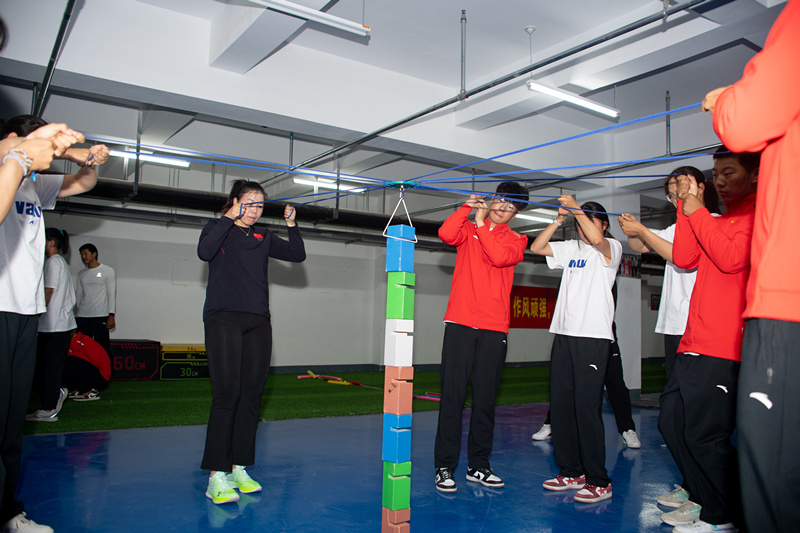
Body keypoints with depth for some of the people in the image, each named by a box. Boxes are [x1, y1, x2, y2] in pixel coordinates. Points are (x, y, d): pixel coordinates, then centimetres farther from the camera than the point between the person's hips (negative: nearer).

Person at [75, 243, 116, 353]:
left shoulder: (107, 271, 4)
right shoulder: (81, 274, 17)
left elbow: (112, 294, 0)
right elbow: (78, 294, 19)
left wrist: (111, 316, -8)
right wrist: (75, 315, 12)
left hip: (101, 316, -4)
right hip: (82, 316, 4)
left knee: (102, 347, -7)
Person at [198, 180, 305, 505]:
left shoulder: (263, 237, 19)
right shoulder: (217, 228, 7)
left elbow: (298, 255, 13)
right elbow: (204, 252, -15)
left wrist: (292, 225, 2)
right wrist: (229, 219, -11)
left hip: (258, 322, 5)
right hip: (223, 319, -5)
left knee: (251, 396, 3)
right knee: (226, 394, -13)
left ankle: (238, 468, 13)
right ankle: (216, 476, -10)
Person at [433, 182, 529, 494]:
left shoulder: (516, 240, 14)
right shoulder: (469, 229, 15)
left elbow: (499, 257, -9)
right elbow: (446, 234, -8)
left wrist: (482, 224, -3)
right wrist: (468, 207, -7)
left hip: (494, 327, 1)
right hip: (460, 322, -1)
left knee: (485, 398, 4)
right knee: (453, 395, -4)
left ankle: (478, 465, 16)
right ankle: (445, 467, 3)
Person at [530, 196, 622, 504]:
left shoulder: (612, 248, 3)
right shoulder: (571, 248, 19)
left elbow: (596, 239, -19)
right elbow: (536, 247, 13)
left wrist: (576, 208, -13)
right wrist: (559, 220, 6)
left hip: (594, 335, -6)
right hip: (563, 333, 6)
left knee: (586, 406, -9)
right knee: (560, 403, 5)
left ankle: (599, 481, 1)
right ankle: (571, 472, 17)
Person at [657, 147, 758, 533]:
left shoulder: (758, 214, -4)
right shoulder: (716, 221, 24)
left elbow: (732, 259, -18)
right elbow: (684, 258, 13)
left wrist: (698, 214, -10)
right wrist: (687, 208, 7)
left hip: (725, 349, -9)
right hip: (693, 343, 9)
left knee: (704, 435, -7)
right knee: (671, 422, 11)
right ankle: (702, 500, 25)